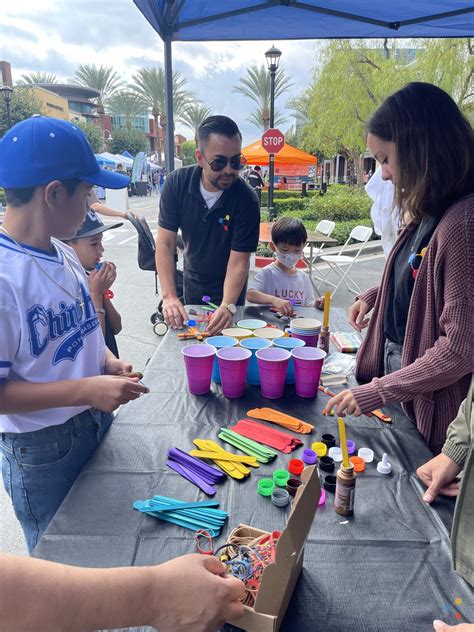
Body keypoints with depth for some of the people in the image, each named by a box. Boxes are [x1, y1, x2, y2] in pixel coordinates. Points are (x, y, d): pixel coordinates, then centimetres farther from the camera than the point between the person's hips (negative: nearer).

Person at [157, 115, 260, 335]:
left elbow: (238, 261, -27)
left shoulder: (247, 200, -27)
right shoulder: (176, 183, -19)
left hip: (229, 287, -3)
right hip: (192, 282, 3)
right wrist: (169, 297, -30)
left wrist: (228, 306, -44)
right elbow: (165, 244, -20)